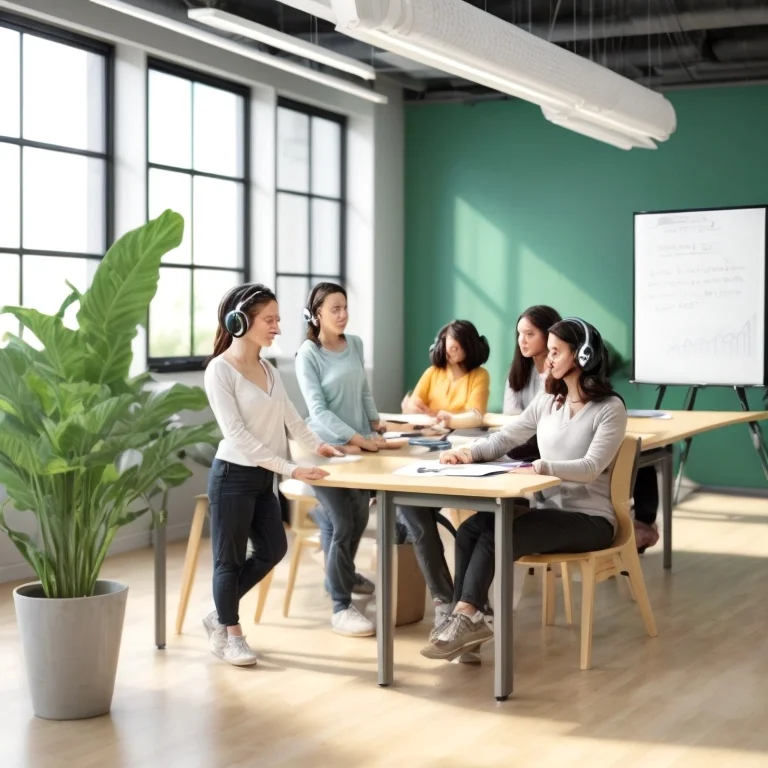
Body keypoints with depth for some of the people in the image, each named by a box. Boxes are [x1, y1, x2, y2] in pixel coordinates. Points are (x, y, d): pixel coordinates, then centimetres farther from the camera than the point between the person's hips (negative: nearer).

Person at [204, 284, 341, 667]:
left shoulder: (268, 369, 6)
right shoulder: (220, 370, -16)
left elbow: (290, 416, 18)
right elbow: (236, 435, -22)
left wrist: (317, 445, 3)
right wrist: (290, 468, -25)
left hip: (263, 476, 8)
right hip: (233, 475, -8)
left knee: (273, 550, 14)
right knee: (230, 558, 4)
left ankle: (220, 616, 29)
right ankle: (230, 632, 21)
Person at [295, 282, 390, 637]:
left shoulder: (355, 344, 6)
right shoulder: (308, 355, -12)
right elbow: (318, 410, -19)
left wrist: (374, 421, 6)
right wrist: (355, 438, -25)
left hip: (359, 445, 6)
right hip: (327, 448, -6)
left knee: (359, 518, 16)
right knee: (343, 524, -11)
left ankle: (341, 575, 43)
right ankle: (341, 608, -4)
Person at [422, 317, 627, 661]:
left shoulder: (610, 408, -8)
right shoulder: (547, 401, 13)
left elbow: (590, 468, -20)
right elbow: (504, 438, 14)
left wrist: (541, 467, -35)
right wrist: (470, 452, -6)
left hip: (589, 519, -6)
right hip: (550, 510, 6)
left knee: (498, 535, -29)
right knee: (471, 529, -20)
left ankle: (465, 617, -28)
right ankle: (465, 618, -29)